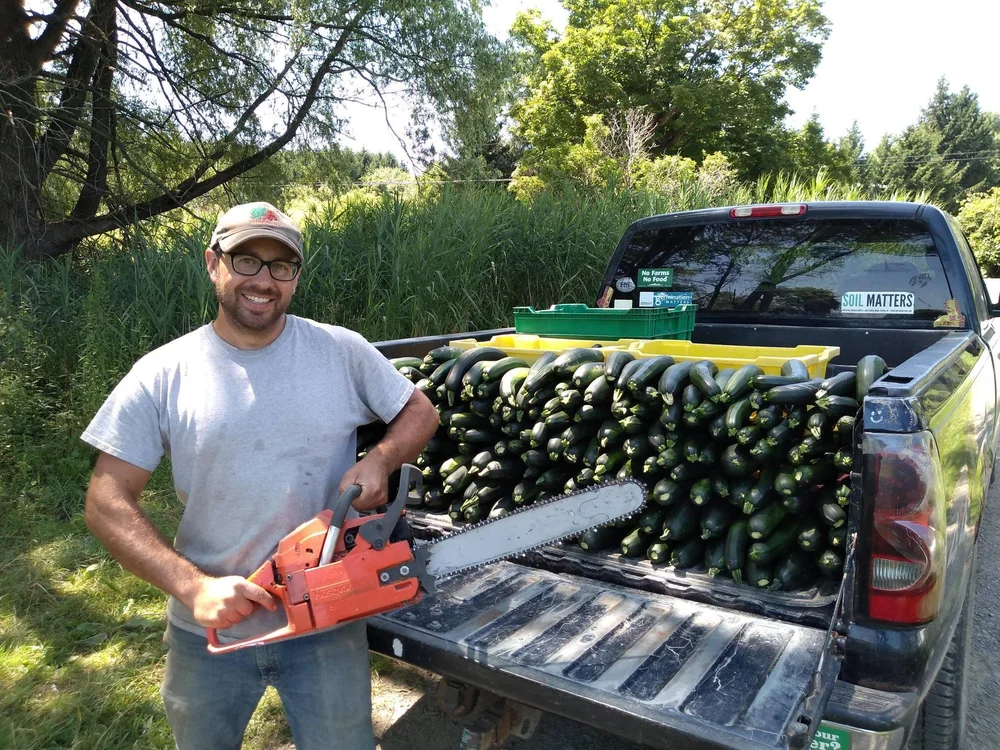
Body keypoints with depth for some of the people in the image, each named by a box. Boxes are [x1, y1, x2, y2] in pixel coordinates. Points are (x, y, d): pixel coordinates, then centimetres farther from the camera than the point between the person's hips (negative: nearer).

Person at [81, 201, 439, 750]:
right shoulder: (161, 375, -8)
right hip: (207, 627, 1)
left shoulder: (342, 351, -7)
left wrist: (379, 460, -17)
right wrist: (193, 586, -22)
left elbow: (420, 412, 4)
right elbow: (107, 503, -9)